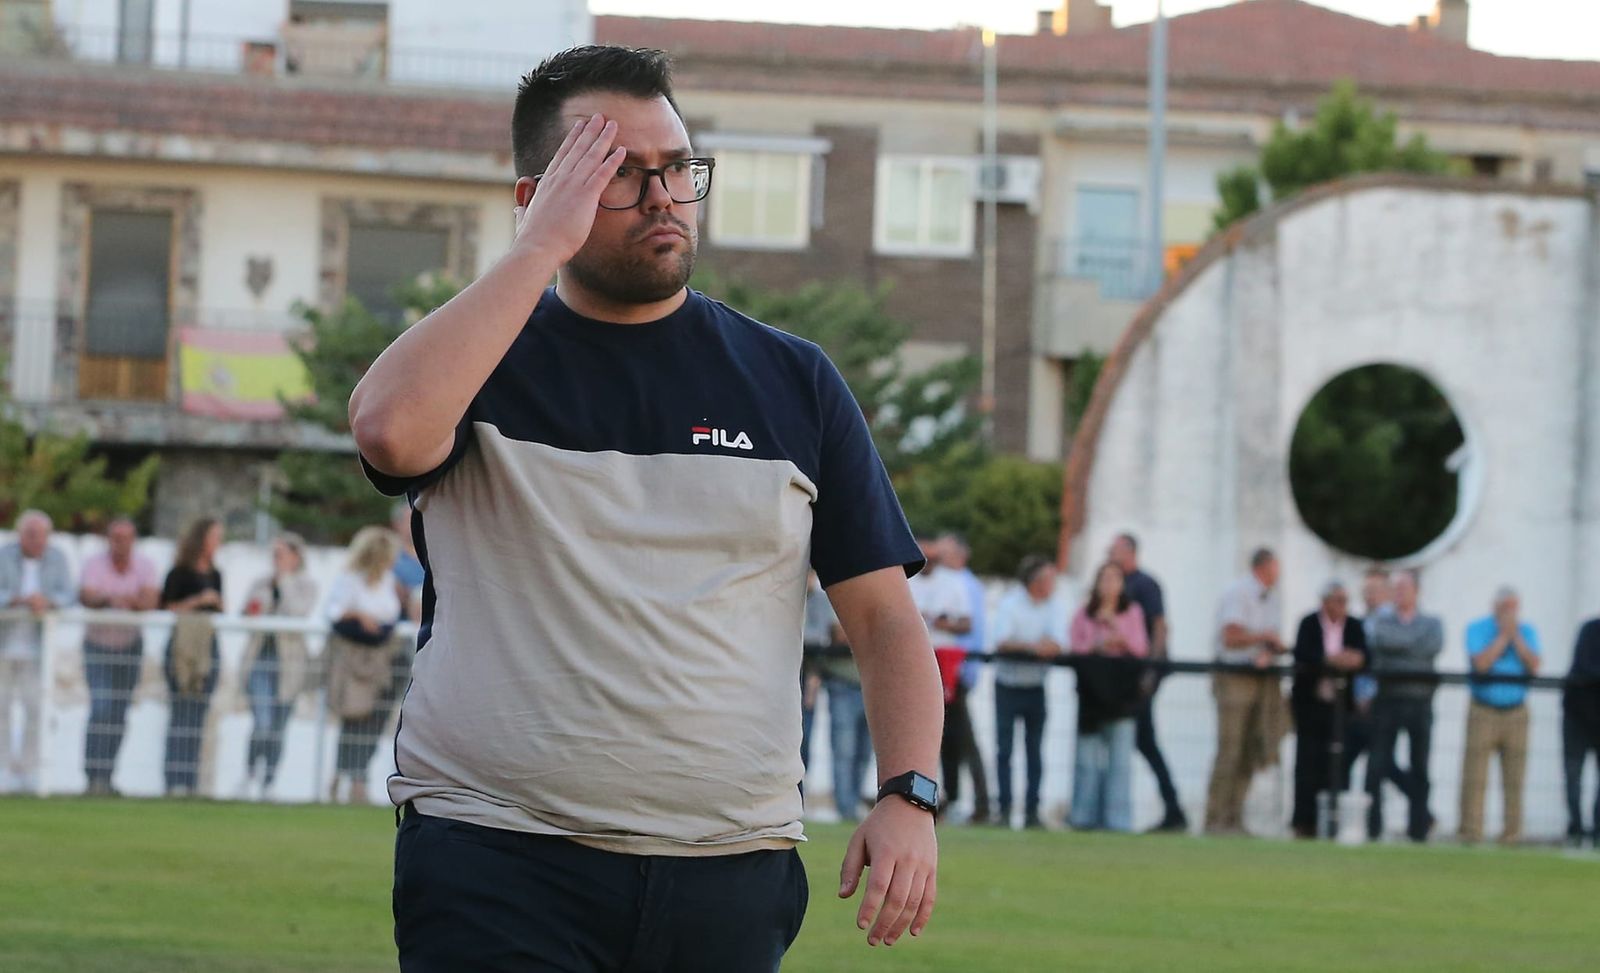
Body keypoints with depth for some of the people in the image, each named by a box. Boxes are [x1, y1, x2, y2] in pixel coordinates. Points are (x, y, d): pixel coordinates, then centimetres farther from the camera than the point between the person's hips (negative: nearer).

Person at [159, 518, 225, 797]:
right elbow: (167, 608, -7)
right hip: (183, 645, -7)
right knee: (181, 711, -11)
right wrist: (197, 601, -15)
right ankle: (175, 781, -14)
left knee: (199, 712, 3)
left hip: (207, 645, 7)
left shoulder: (215, 575, 17)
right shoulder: (180, 572, -2)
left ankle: (190, 780, 4)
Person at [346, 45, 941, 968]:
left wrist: (909, 796, -6)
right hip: (498, 861, -2)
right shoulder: (479, 358, 6)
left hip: (728, 881, 2)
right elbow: (390, 429, -18)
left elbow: (884, 616, 10)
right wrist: (540, 249, -12)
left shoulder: (792, 381, 12)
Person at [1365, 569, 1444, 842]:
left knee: (1420, 766, 2)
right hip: (1388, 698, -1)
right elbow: (1381, 639, -10)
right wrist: (1414, 645, -8)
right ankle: (1372, 826, -6)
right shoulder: (1382, 620, 12)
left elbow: (1434, 647, -8)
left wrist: (1398, 647, -7)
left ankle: (1419, 826, 7)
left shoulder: (1431, 624, 12)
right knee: (1377, 763, -7)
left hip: (1420, 700, 1)